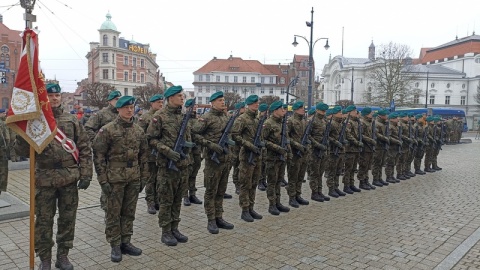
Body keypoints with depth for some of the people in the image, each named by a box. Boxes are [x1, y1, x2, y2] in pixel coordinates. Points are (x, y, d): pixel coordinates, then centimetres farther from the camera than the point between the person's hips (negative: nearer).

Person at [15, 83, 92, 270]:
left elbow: (84, 148, 4)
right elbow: (22, 150, -3)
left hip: (70, 179, 2)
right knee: (44, 220, 9)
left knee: (67, 218, 11)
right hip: (44, 180, -1)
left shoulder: (72, 120, 4)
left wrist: (86, 174, -3)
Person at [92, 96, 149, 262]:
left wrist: (144, 177, 8)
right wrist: (103, 180, -12)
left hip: (134, 178, 4)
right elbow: (98, 156, -8)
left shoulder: (139, 131, 7)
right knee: (113, 213, 6)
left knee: (129, 212, 12)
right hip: (114, 178, -4)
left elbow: (144, 155, 12)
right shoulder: (107, 130, -7)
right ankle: (115, 246, 18)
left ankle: (126, 242, 25)